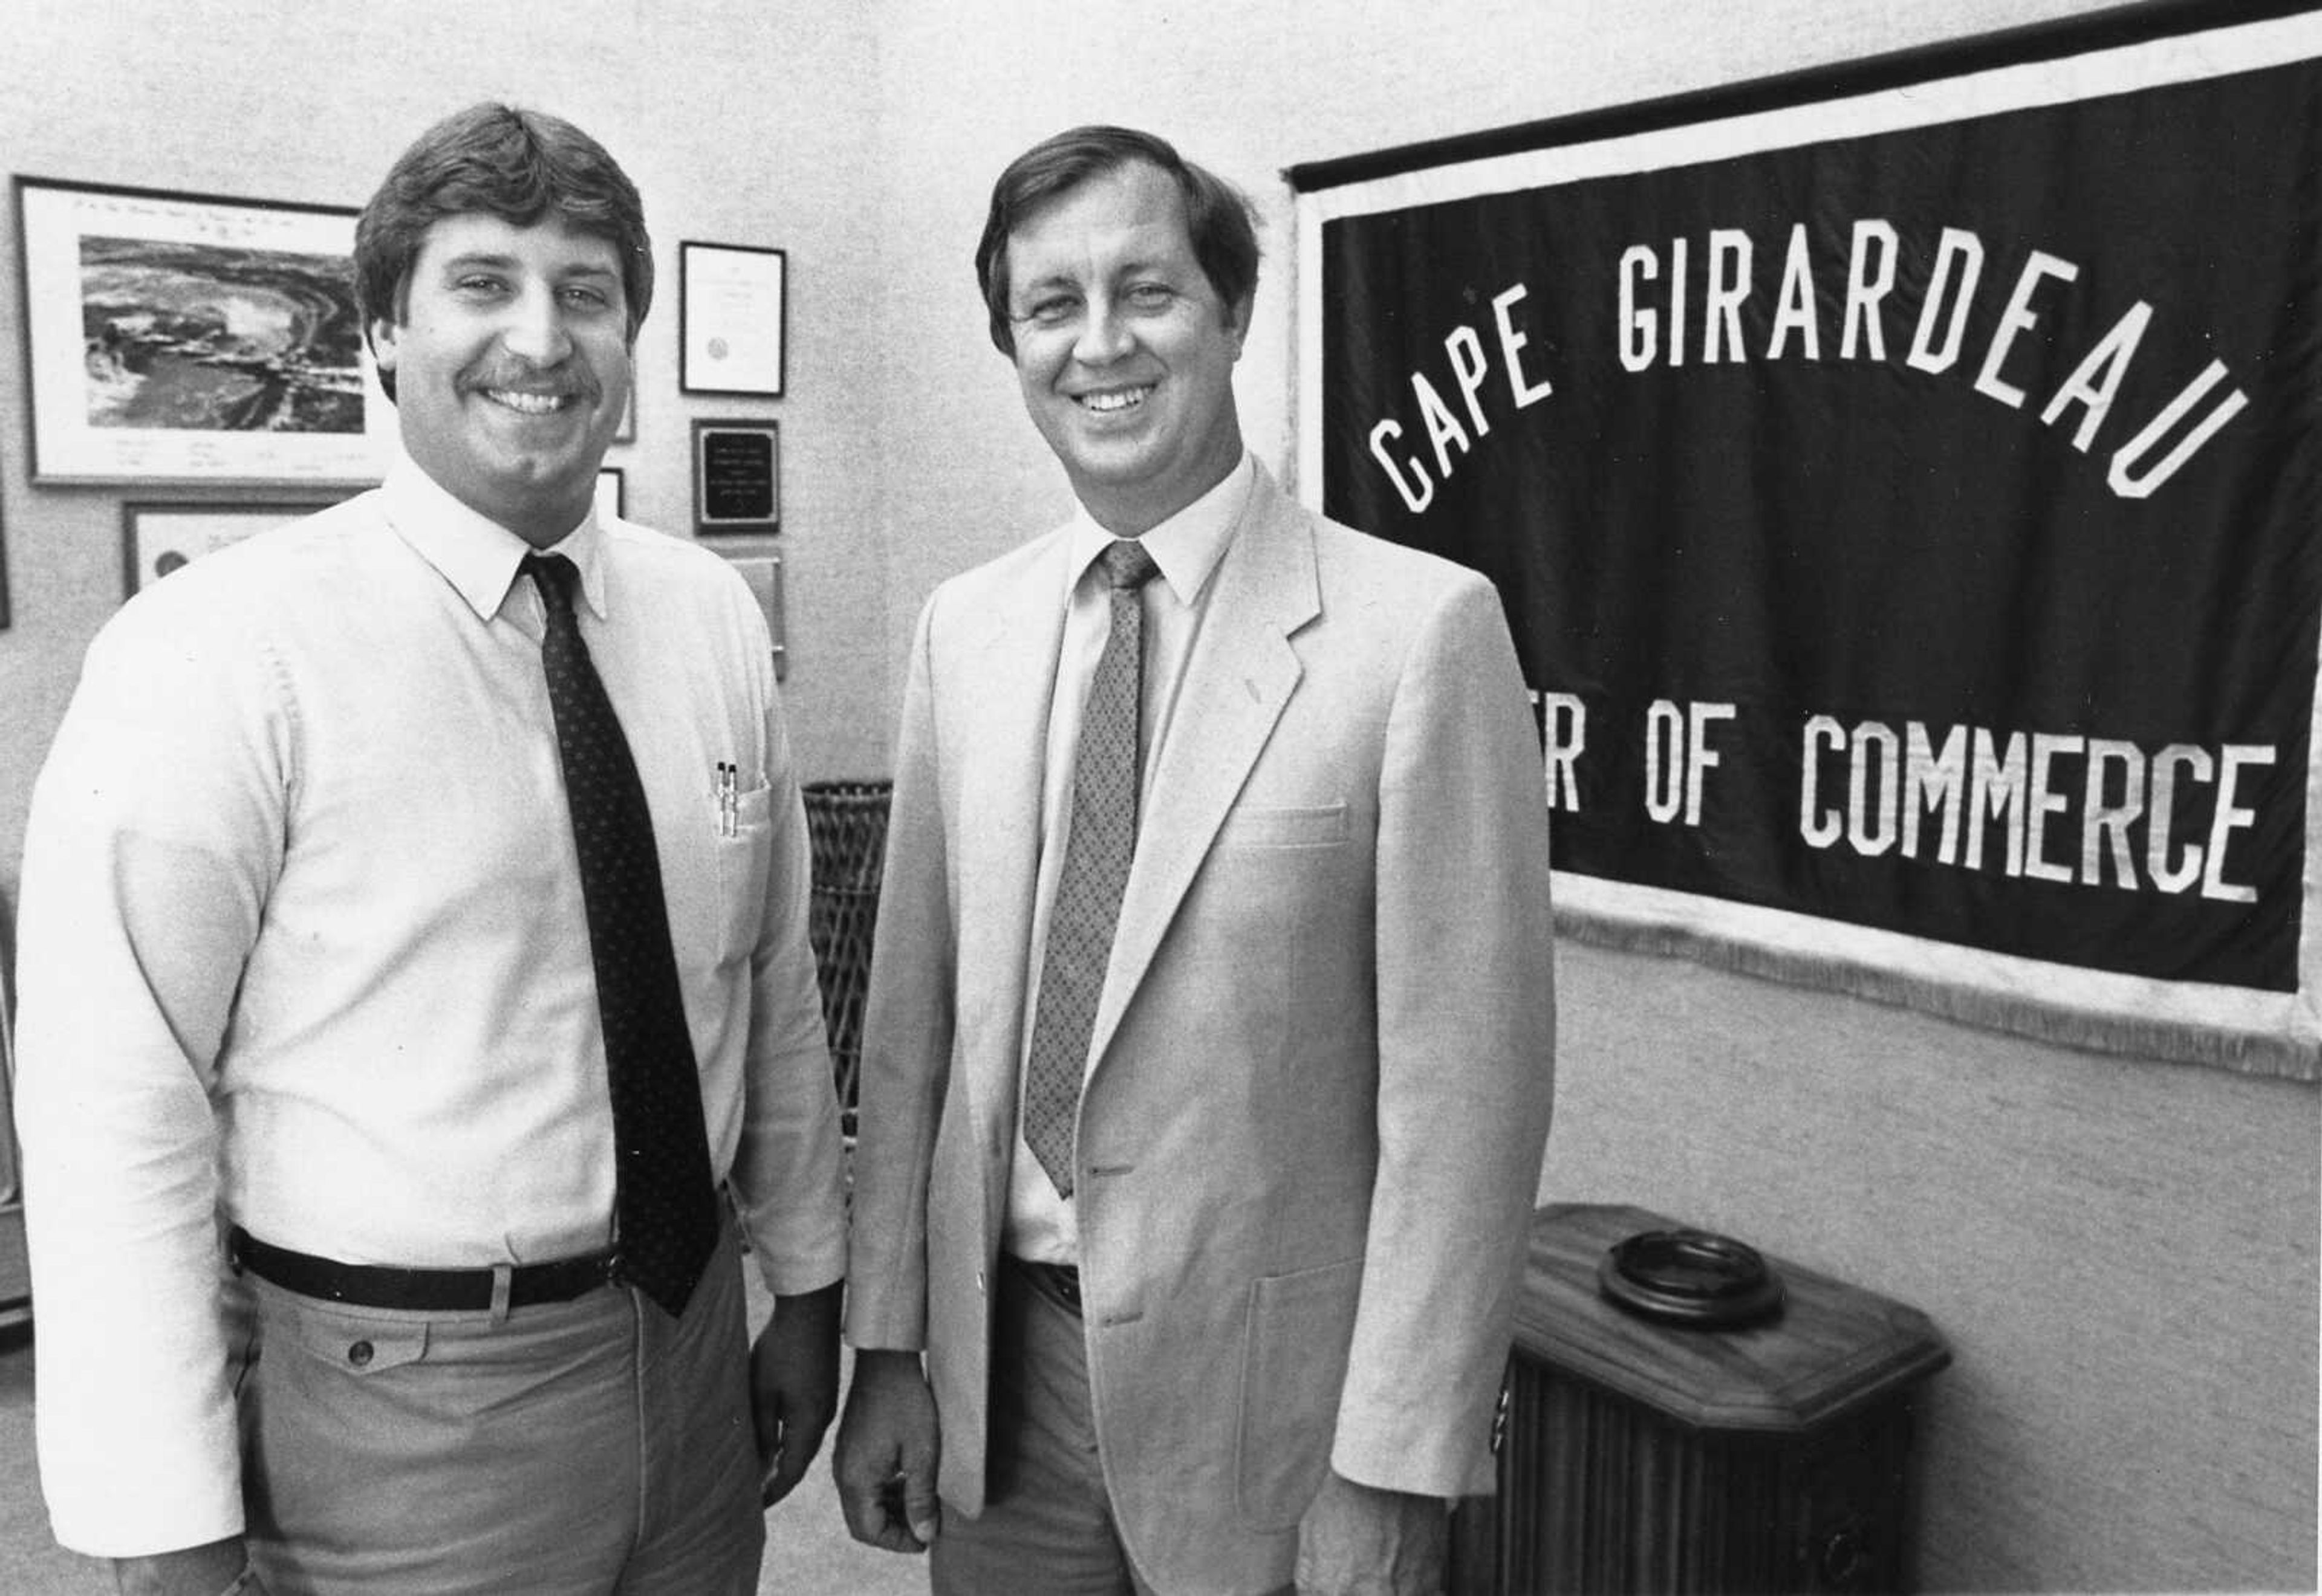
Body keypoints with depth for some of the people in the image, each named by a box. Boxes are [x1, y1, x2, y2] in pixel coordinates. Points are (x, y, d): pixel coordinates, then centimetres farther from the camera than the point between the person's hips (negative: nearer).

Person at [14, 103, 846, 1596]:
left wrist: (806, 1283, 8)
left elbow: (778, 980, 6)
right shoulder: (222, 649, -15)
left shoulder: (714, 616, 0)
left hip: (696, 1348, 5)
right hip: (395, 1413, -4)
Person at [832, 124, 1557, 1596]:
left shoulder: (1422, 629, -14)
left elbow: (1463, 1084, -14)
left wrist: (1390, 1475, -13)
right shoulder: (964, 629, 1)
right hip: (998, 1370, 4)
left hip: (1270, 1387, -4)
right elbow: (913, 1017, 4)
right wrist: (888, 1343, 4)